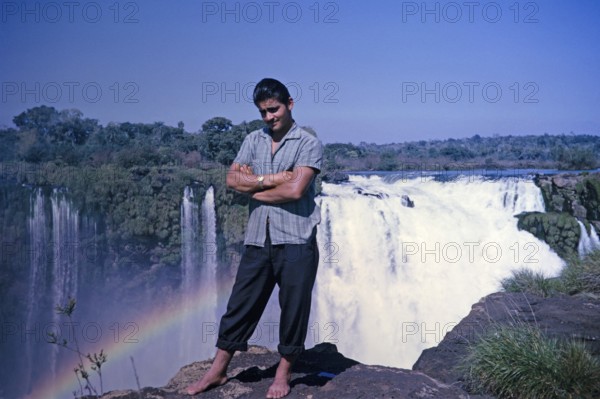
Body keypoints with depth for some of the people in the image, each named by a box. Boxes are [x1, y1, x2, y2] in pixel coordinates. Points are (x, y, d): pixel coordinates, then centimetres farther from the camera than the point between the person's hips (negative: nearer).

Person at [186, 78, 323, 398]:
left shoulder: (309, 144, -5)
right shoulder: (253, 140, 12)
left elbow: (295, 190, -17)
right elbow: (233, 178, 0)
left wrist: (254, 189, -5)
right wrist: (272, 179, -11)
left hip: (296, 241, -4)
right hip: (257, 239, 4)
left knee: (294, 309, 5)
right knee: (240, 305, 9)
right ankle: (218, 371, 20)